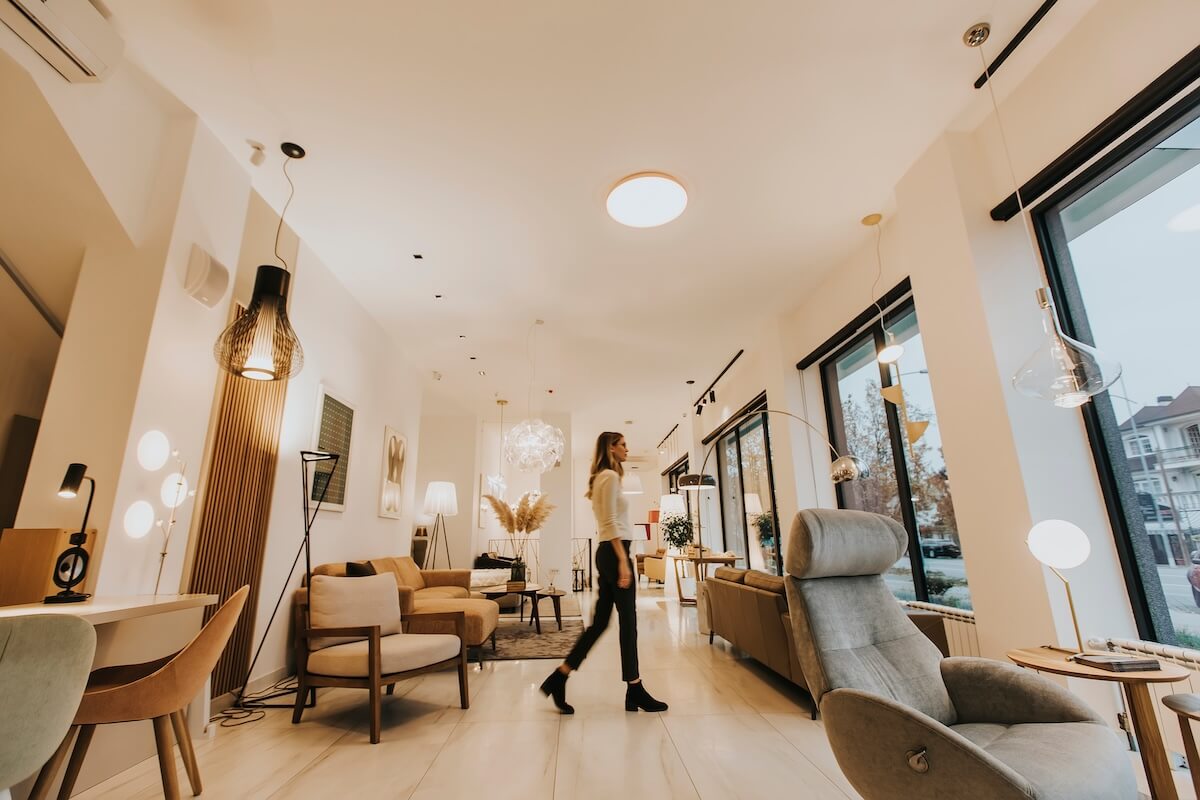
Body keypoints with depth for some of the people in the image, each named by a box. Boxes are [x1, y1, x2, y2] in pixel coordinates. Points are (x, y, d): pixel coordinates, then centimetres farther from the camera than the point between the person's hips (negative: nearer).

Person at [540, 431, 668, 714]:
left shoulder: (600, 478, 20)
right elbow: (610, 523, -17)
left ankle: (558, 678, 13)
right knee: (628, 621, -1)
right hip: (614, 552, -10)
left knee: (600, 622, 10)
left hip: (606, 553, 10)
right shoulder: (610, 476, -10)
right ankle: (634, 691, 10)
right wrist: (623, 560, -20)